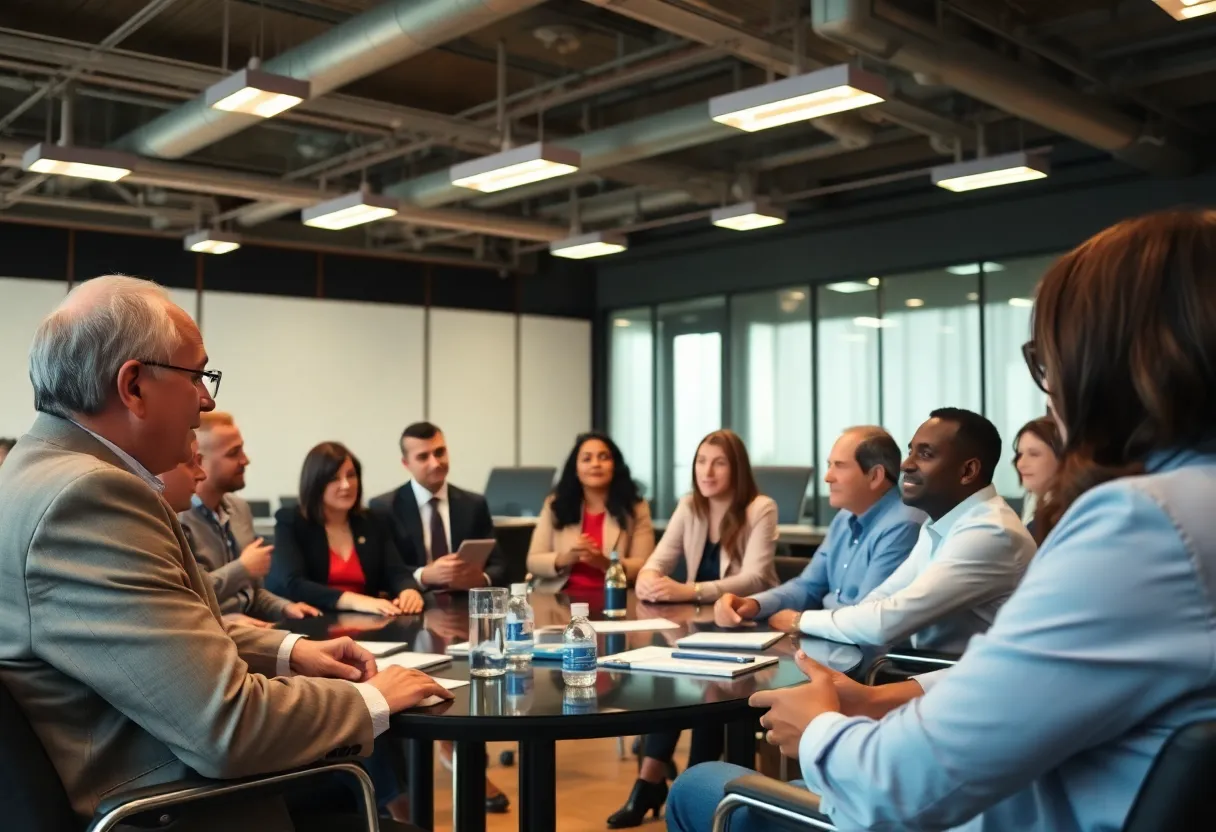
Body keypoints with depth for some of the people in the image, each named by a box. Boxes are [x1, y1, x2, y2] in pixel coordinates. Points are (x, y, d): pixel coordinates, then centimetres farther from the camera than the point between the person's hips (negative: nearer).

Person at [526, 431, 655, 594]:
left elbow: (644, 567, -1)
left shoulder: (635, 507, 5)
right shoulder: (555, 504, 9)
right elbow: (533, 562, 6)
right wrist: (566, 558, -14)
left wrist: (604, 563, -19)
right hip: (560, 598, 1)